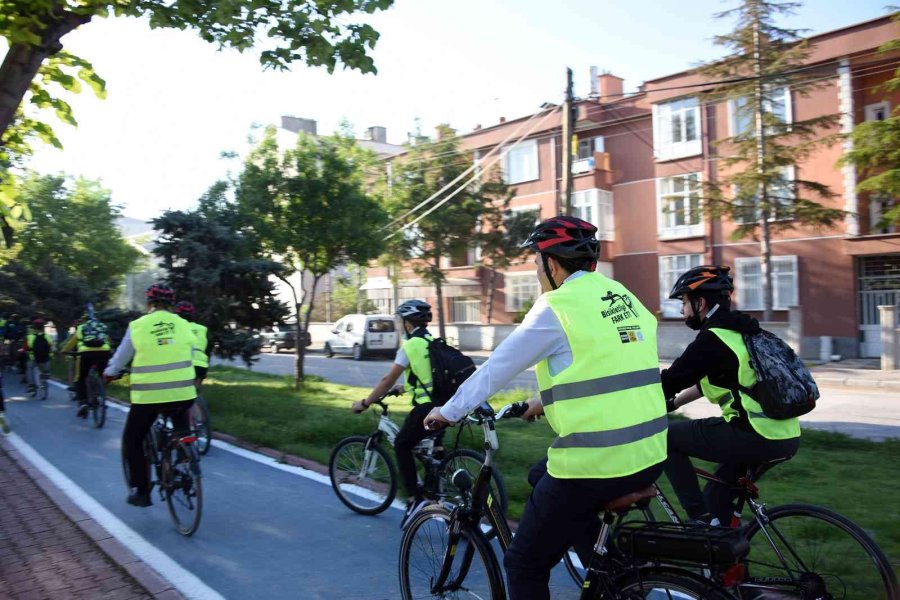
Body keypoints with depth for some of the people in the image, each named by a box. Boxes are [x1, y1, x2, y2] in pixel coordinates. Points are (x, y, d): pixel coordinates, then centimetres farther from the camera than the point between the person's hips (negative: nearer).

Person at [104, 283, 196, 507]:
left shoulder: (138, 326, -1)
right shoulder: (183, 325, 3)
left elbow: (120, 358, 12)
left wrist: (109, 373, 34)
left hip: (148, 396, -2)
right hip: (182, 393, 2)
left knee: (132, 441, 16)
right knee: (182, 436, 27)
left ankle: (140, 492, 16)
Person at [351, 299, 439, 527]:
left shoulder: (410, 346, -4)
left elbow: (387, 380, -5)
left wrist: (364, 403, 4)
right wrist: (405, 387, 42)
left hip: (427, 408, -7)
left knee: (402, 445, 10)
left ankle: (415, 499, 3)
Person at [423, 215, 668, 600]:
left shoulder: (558, 307, -10)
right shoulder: (623, 297, 12)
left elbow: (497, 367, -3)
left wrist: (448, 412, 12)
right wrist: (547, 402, 37)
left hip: (593, 465, -8)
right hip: (649, 455, 8)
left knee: (524, 565, 11)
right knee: (541, 478, 32)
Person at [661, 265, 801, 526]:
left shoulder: (712, 339, -11)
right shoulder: (739, 331, 18)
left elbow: (669, 382, -9)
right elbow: (707, 382, 28)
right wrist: (671, 404, 30)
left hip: (756, 438, -9)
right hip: (787, 438, 9)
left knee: (666, 437, 3)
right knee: (717, 495, 25)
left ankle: (701, 521, 5)